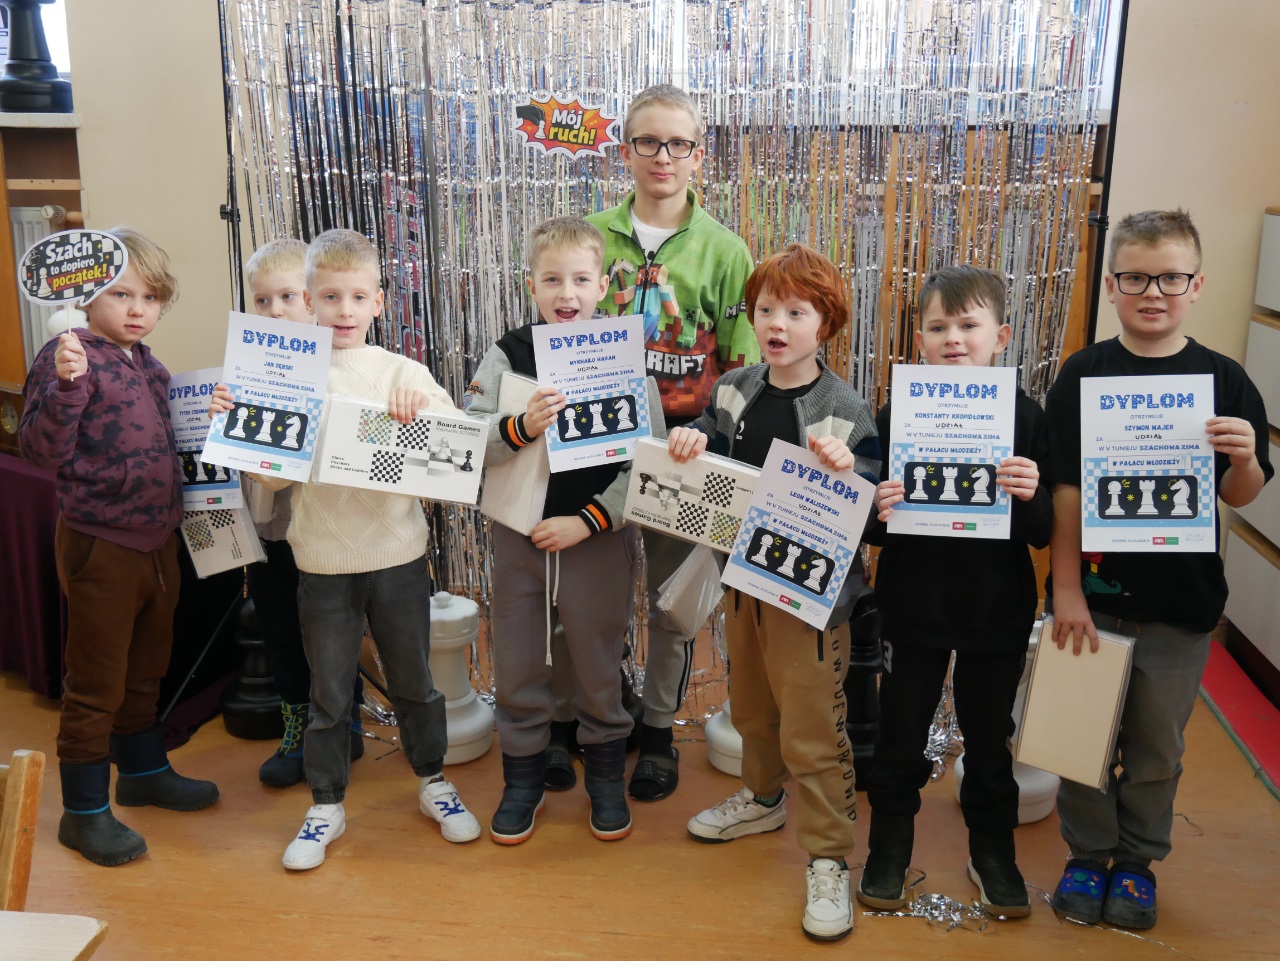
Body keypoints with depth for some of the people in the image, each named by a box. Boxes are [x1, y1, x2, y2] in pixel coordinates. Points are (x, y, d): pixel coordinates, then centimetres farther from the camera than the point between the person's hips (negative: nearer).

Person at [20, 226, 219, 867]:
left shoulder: (146, 364, 10)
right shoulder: (68, 358, -13)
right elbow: (43, 451, -21)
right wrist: (66, 385, -35)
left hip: (158, 540, 8)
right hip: (101, 546, -8)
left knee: (146, 667, 22)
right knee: (96, 683, 4)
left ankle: (144, 771, 41)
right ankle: (85, 810, 19)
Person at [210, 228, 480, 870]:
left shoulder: (402, 372, -2)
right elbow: (272, 473, -2)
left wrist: (423, 407, -25)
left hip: (397, 554, 0)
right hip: (323, 559, 0)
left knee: (413, 679, 15)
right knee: (328, 692, 12)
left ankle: (432, 782, 36)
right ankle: (325, 805, 29)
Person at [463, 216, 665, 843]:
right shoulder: (507, 355, -3)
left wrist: (587, 521, -15)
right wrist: (522, 426, -28)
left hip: (599, 539, -1)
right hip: (518, 537, 2)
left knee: (598, 664, 12)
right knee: (517, 663, 12)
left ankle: (606, 774, 34)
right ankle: (523, 777, 32)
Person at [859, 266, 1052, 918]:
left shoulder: (1024, 417, -7)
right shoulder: (898, 414, -7)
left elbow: (1044, 534, -6)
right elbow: (869, 530, -3)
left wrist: (1030, 497, -26)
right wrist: (878, 509, -25)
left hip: (998, 613, 1)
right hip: (912, 609, 0)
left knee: (990, 736, 17)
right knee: (902, 732, 13)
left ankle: (992, 851, 39)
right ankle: (890, 847, 35)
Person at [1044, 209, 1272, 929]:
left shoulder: (1224, 381, -3)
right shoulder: (1085, 374, -6)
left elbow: (1241, 496, 3)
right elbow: (1065, 490, -7)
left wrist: (1245, 458, -20)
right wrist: (1067, 592, -10)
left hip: (1180, 601, 1)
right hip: (1092, 594, -1)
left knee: (1157, 746, 15)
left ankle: (1137, 861, 36)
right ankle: (1088, 854, 33)